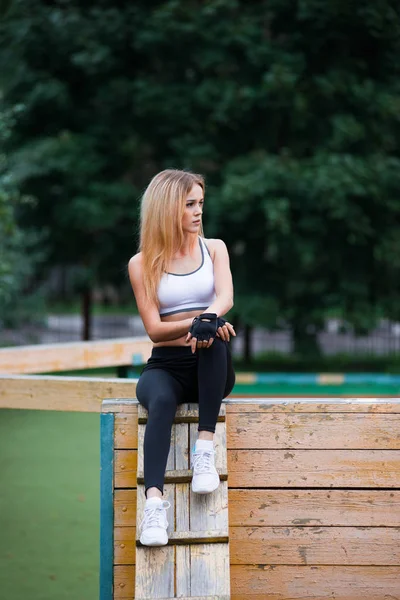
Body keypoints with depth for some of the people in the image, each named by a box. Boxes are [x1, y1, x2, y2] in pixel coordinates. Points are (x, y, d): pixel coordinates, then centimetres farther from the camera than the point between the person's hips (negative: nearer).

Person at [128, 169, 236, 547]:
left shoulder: (213, 249, 10)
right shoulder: (141, 264, 4)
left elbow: (226, 297, -10)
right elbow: (154, 329, -6)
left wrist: (208, 318, -35)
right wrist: (194, 323, -27)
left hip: (211, 370, 1)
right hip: (166, 366, -1)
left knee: (214, 336, -35)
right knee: (161, 401, -36)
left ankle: (204, 449, -34)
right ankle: (154, 501, -50)